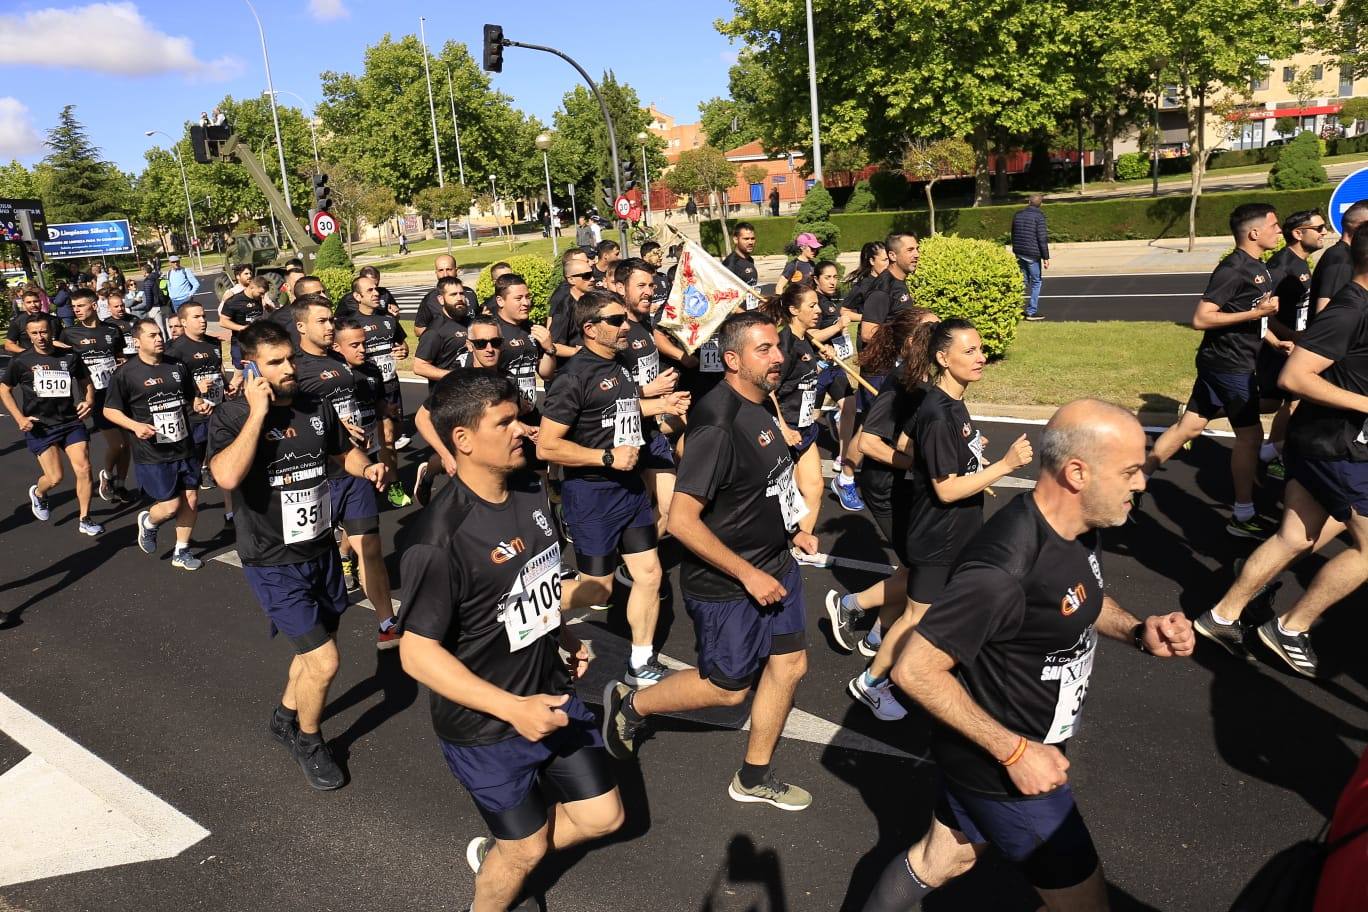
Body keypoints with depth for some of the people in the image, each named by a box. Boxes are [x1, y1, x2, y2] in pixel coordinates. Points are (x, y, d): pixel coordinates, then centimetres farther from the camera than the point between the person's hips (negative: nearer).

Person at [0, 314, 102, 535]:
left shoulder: (70, 357, 1)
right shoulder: (20, 361, -3)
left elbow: (87, 383, 14)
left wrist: (89, 401, -6)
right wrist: (20, 418, -4)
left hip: (72, 422, 2)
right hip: (39, 427, -2)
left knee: (84, 470, -8)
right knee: (55, 478, -5)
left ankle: (84, 521, 6)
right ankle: (38, 494, 33)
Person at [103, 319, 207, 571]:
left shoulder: (178, 367, 6)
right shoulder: (125, 373, -8)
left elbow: (192, 398, 19)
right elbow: (109, 410, -3)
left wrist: (200, 405, -4)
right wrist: (135, 426, -20)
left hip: (185, 448, 5)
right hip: (152, 454, -5)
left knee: (191, 500, 7)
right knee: (170, 506, -5)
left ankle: (181, 552, 24)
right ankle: (148, 522, 32)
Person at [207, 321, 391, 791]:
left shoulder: (316, 408, -1)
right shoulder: (232, 417, -15)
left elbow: (345, 451, 17)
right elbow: (227, 476, -34)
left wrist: (368, 468, -6)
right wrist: (258, 412, -28)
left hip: (321, 550, 6)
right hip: (273, 563, -6)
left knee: (316, 646, 22)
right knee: (323, 660, -7)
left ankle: (285, 718, 48)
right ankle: (308, 742, 21)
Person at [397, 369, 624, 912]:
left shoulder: (531, 491, -4)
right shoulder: (439, 539, -28)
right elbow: (417, 653, -23)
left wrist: (563, 635, 4)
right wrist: (512, 709, -27)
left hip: (551, 693, 7)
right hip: (485, 725, -7)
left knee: (602, 816, 17)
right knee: (528, 847, 13)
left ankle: (493, 854, 42)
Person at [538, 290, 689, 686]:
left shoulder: (620, 363, 7)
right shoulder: (574, 376, -19)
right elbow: (546, 446, -22)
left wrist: (661, 404, 12)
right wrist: (607, 457, -23)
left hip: (630, 486, 8)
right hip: (591, 493, -8)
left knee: (649, 574, 10)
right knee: (598, 590, 4)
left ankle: (642, 665, 25)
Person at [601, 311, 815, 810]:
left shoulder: (761, 403, 2)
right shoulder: (719, 425, -28)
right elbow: (681, 520, -30)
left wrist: (792, 528, 13)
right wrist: (748, 574, -24)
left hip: (774, 564, 9)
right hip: (726, 584, -8)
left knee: (790, 664, 14)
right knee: (726, 686, 8)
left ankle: (755, 777, 33)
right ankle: (629, 704, 31)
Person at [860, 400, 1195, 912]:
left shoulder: (1080, 528, -6)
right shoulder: (1004, 571, -35)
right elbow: (915, 671, -28)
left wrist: (1139, 631, -5)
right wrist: (1013, 752, -24)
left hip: (1025, 744, 8)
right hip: (1000, 764, -8)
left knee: (941, 861, 26)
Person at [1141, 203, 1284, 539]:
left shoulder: (1258, 267, 13)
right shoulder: (1233, 268, -18)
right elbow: (1201, 319, -24)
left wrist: (1274, 341, 15)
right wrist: (1256, 313, -25)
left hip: (1223, 363, 9)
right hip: (1229, 365, -9)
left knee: (1190, 426, 10)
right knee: (1251, 435, 1)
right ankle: (1243, 518, 14)